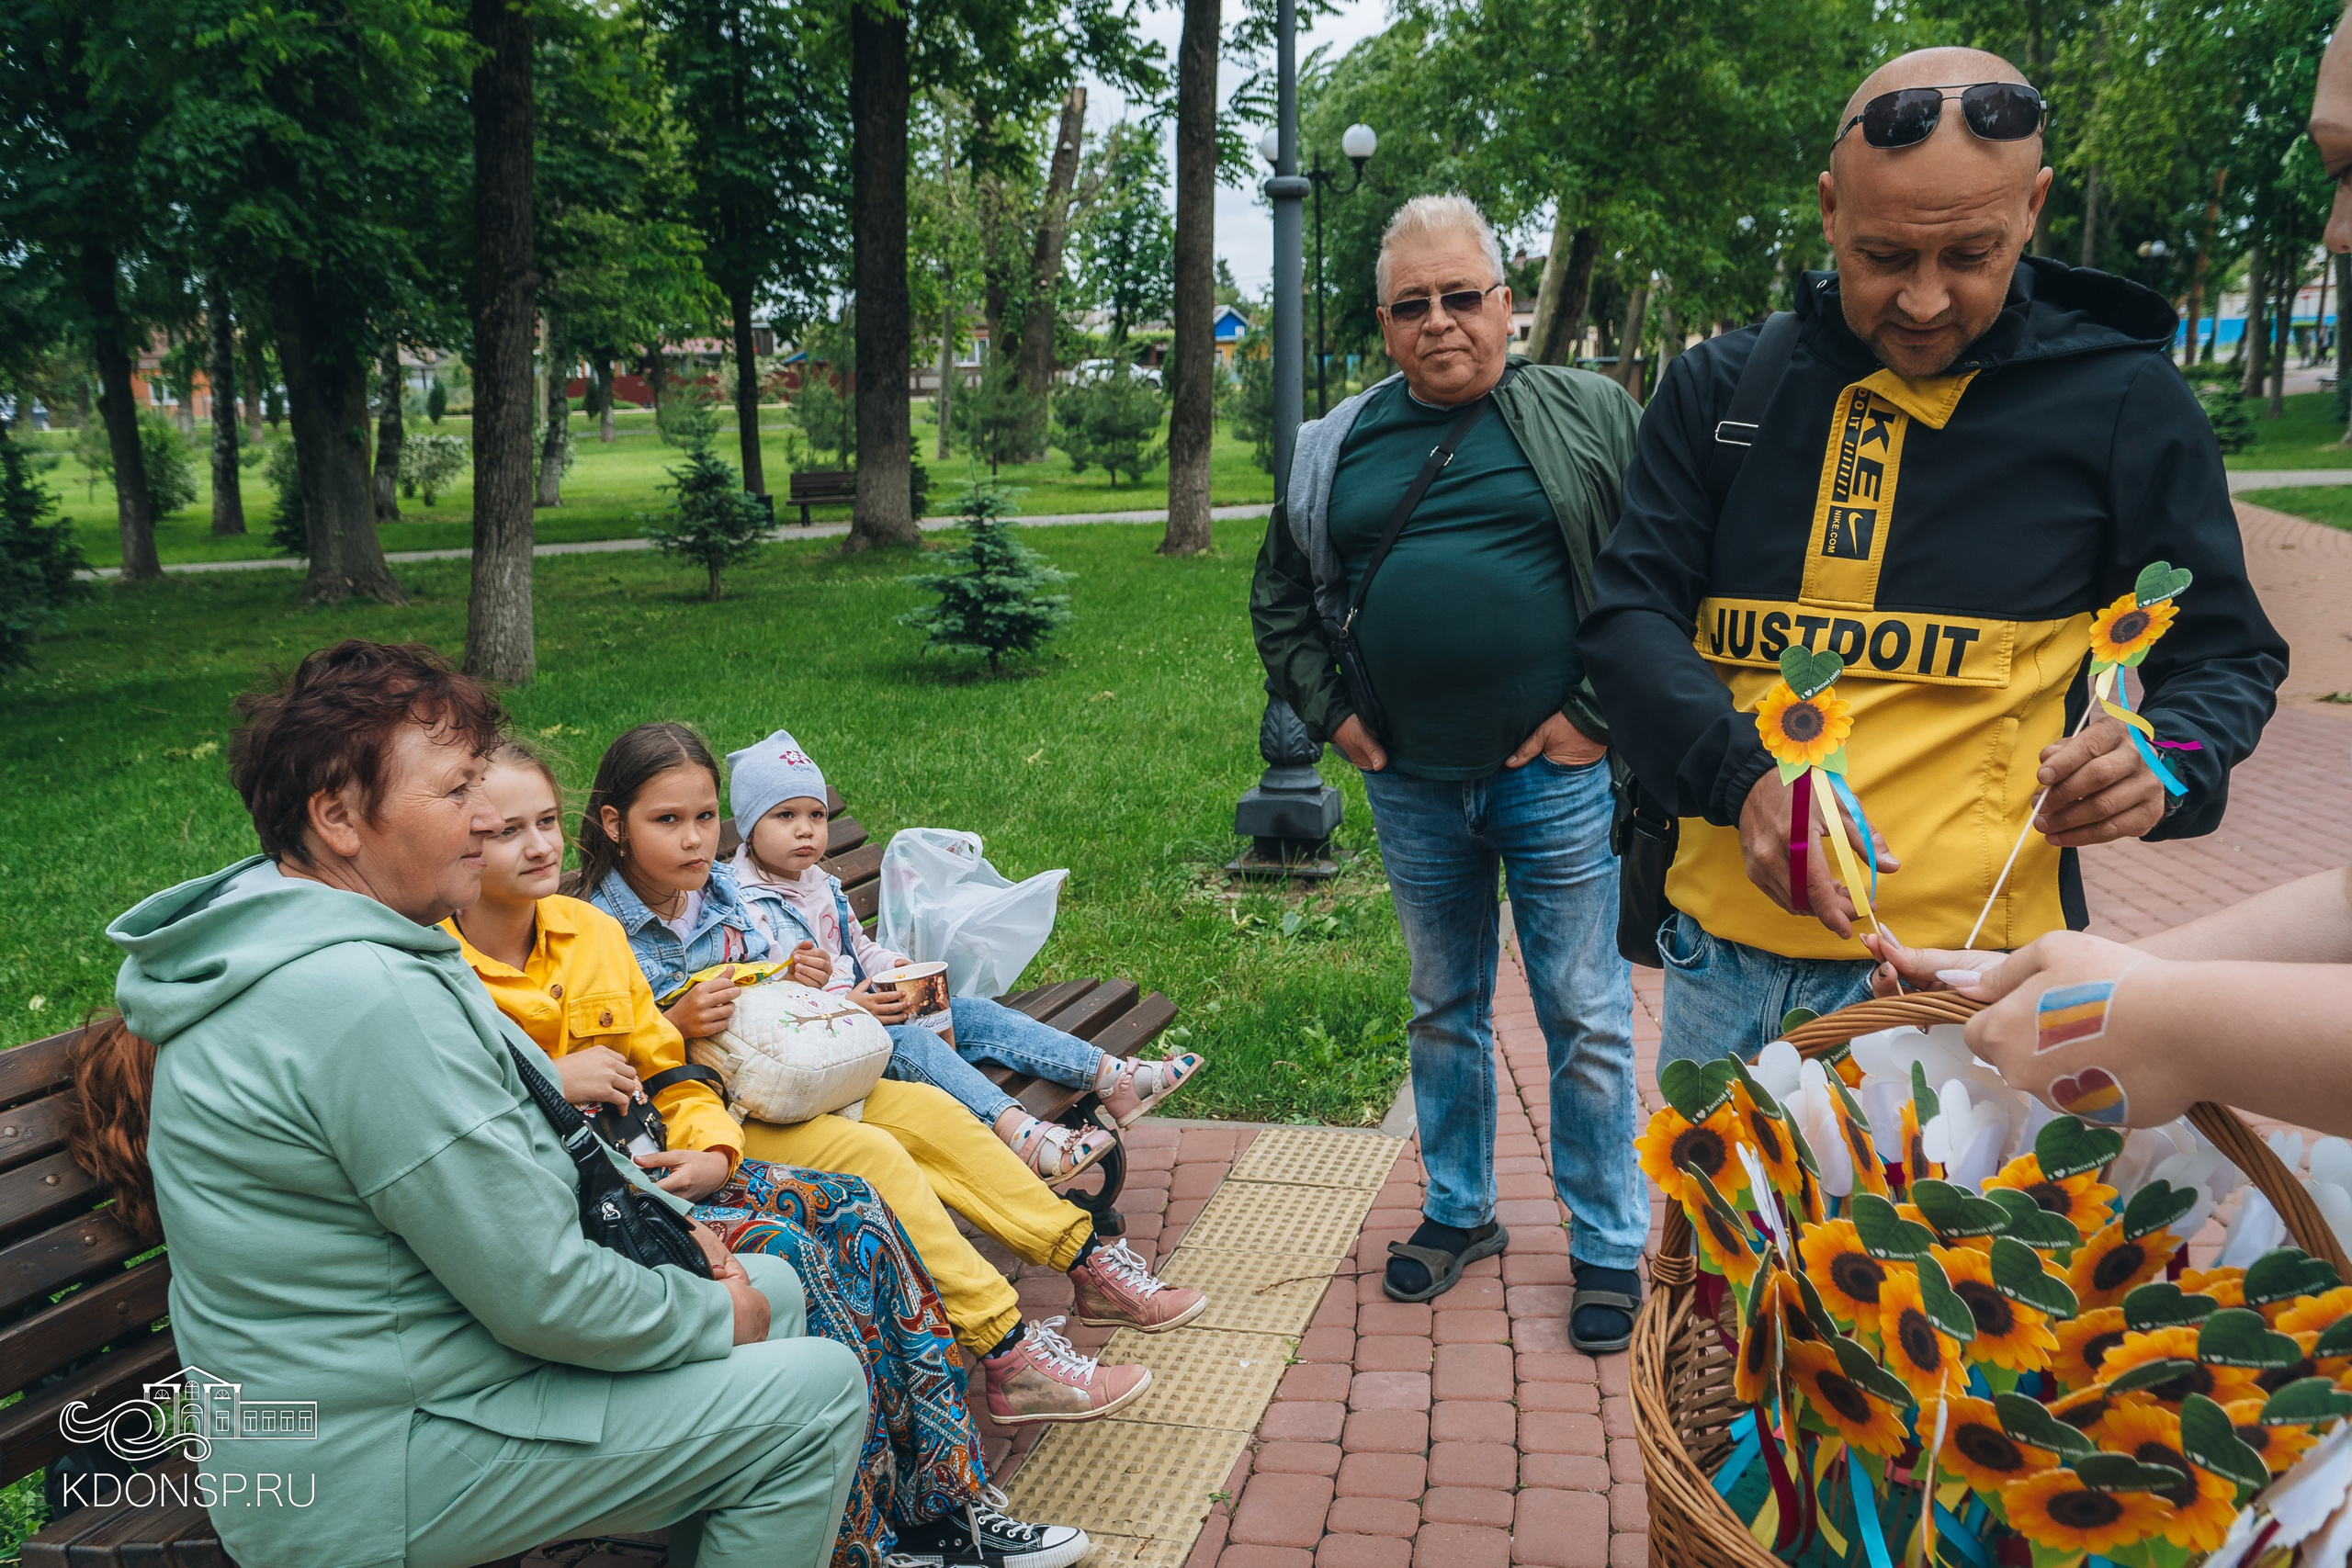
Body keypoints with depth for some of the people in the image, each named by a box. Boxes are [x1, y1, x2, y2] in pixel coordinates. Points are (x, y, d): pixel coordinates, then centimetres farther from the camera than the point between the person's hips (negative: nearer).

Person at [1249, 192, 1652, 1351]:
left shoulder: (1590, 418, -2)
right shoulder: (1338, 447, 7)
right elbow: (1280, 599, 17)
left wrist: (1599, 716, -9)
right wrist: (1328, 712, 7)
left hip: (1556, 776, -3)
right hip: (1411, 787, 4)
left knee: (1585, 1018, 6)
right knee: (1444, 1010, 17)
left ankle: (1608, 1247, 22)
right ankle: (1459, 1212, 34)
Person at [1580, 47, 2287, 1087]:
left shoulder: (2123, 403, 0)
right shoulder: (1719, 389, 4)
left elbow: (2224, 658, 8)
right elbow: (1628, 618, -2)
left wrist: (2164, 762, -16)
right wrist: (1747, 770, -20)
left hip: (1960, 970, -2)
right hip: (1723, 952, 3)